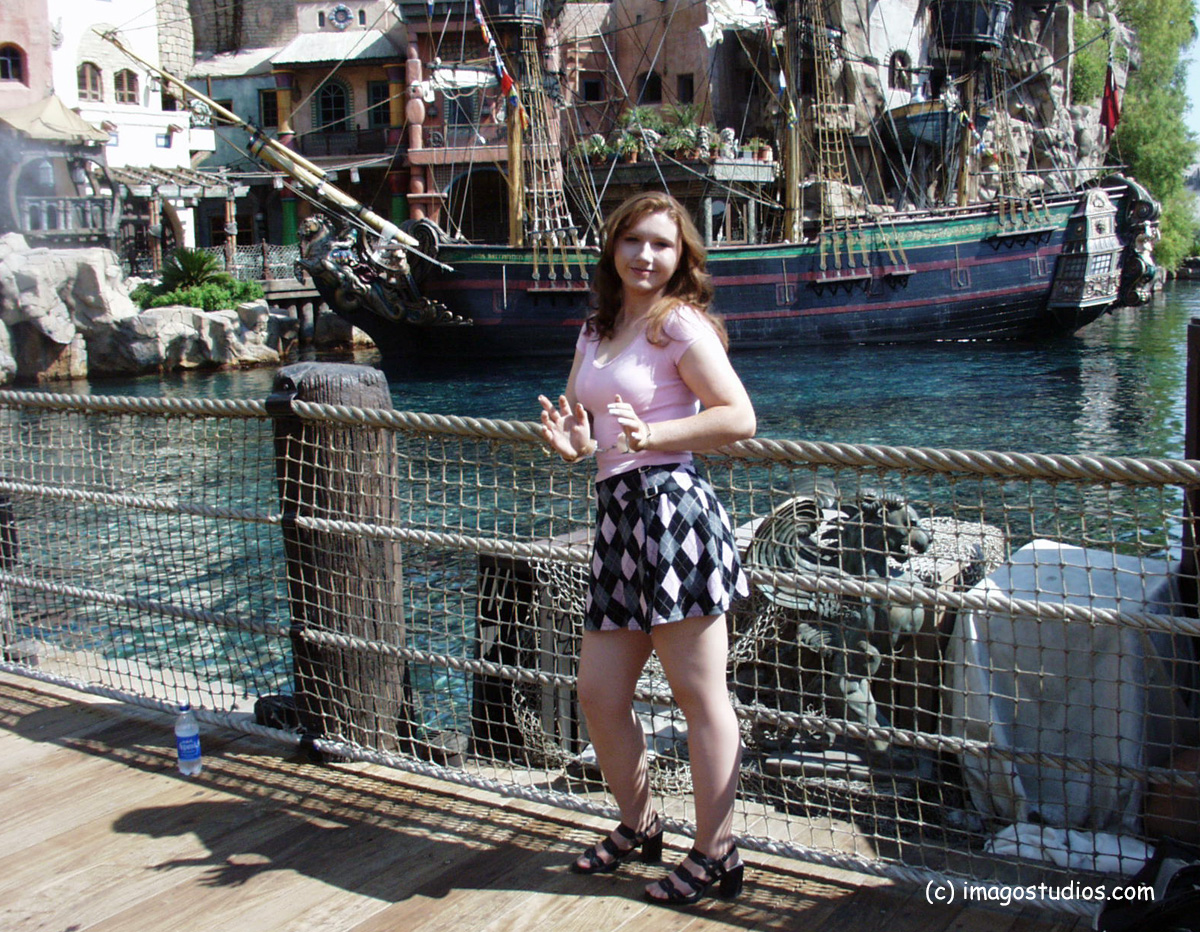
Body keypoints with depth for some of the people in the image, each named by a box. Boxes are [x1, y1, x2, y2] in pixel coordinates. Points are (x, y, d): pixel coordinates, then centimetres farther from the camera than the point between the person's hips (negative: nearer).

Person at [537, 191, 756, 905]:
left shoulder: (679, 323, -3)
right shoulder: (595, 333, 20)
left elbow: (739, 418, -10)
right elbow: (573, 418, 22)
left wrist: (651, 434, -18)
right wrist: (569, 442, -2)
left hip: (671, 506, -8)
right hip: (616, 516, 8)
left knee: (698, 692, -1)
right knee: (599, 694, 12)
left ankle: (717, 855, 9)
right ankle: (639, 827, 32)